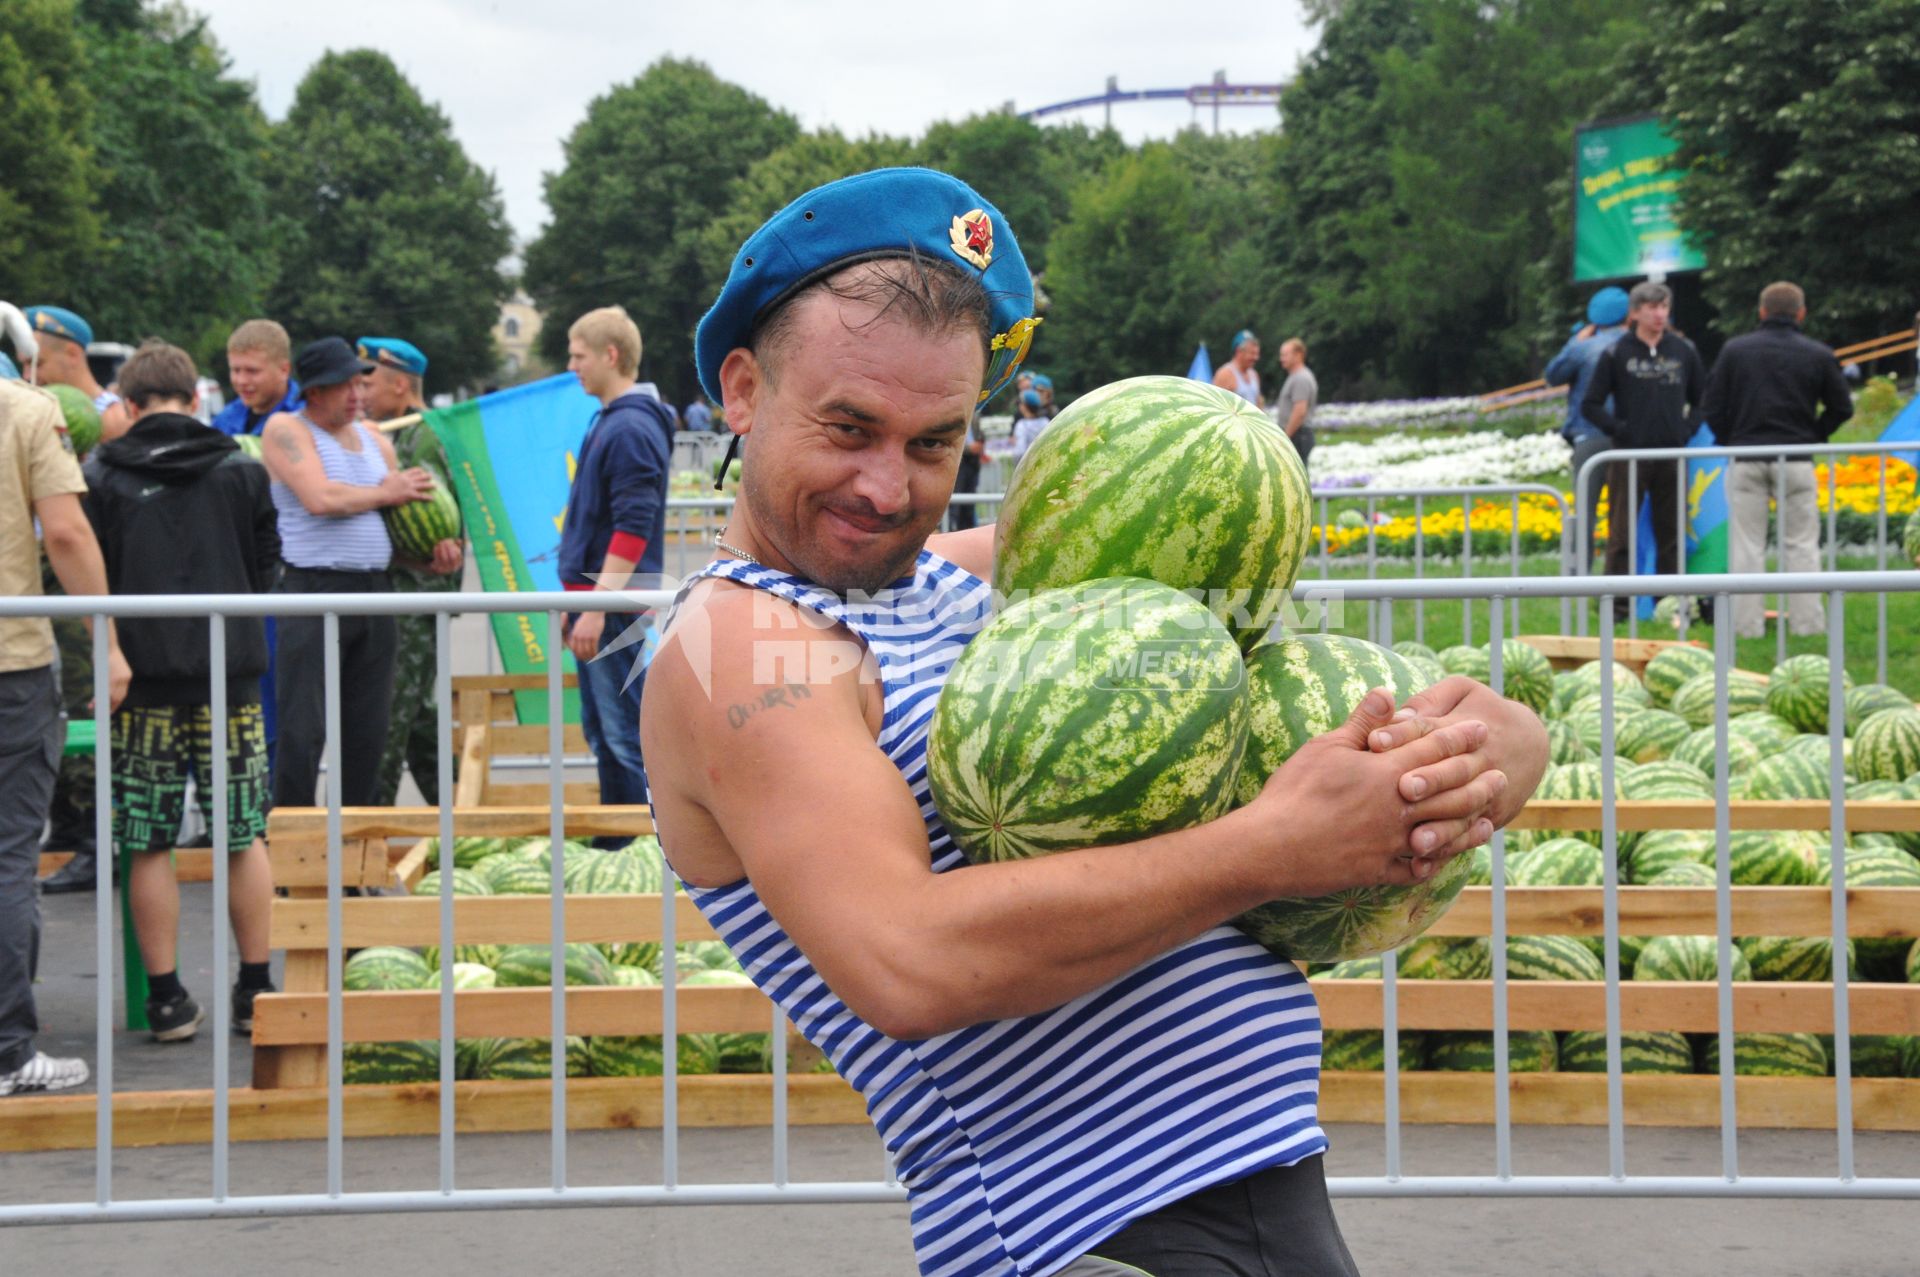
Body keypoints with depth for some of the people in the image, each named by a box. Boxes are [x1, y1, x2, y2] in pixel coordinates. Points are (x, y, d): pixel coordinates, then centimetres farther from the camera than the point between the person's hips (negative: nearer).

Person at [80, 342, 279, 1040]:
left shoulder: (101, 474, -2)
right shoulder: (241, 470, 1)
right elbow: (267, 565, 8)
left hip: (143, 672, -1)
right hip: (230, 668, 1)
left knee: (149, 844, 5)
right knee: (243, 837, 9)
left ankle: (167, 998, 7)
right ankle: (256, 990, 12)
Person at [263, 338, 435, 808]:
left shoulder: (376, 442, 18)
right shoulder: (286, 430, -2)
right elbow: (320, 498, -17)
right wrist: (385, 494, -4)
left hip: (376, 591, 6)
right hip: (315, 588, -6)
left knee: (367, 730, 8)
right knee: (303, 730, -8)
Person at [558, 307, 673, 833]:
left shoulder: (632, 429, -16)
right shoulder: (610, 421, 16)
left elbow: (633, 529, -22)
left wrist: (597, 608, -24)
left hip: (613, 602, -10)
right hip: (593, 596, 10)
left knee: (624, 734, -6)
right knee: (603, 730, 14)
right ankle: (614, 846, 22)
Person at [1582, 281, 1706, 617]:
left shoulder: (1684, 351, 8)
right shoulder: (1616, 354, -1)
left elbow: (1702, 399, 19)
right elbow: (1590, 405, 1)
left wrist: (1688, 429, 4)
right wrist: (1618, 429, -9)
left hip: (1672, 456, 3)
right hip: (1629, 456, -3)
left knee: (1671, 535, 6)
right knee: (1621, 535, -3)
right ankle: (1617, 606, 1)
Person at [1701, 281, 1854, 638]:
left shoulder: (1735, 350, 0)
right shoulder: (1818, 355, 0)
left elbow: (1712, 408, 0)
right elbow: (1842, 408, 5)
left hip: (1745, 458, 0)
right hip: (1796, 460, 0)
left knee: (1747, 545, 5)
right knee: (1801, 544, 8)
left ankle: (1747, 624, 5)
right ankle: (1806, 621, 8)